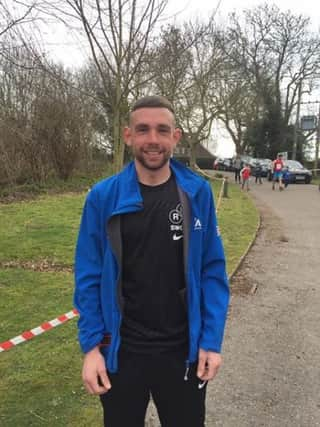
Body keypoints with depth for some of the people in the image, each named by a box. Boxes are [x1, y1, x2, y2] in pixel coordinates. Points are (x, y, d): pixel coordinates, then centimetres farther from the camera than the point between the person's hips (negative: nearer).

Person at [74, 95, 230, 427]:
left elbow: (213, 270, -4)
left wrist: (212, 341, -7)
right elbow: (89, 277, -5)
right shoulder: (103, 197, -10)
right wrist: (91, 346, -8)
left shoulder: (198, 193, -8)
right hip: (120, 351, 0)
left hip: (184, 350, 1)